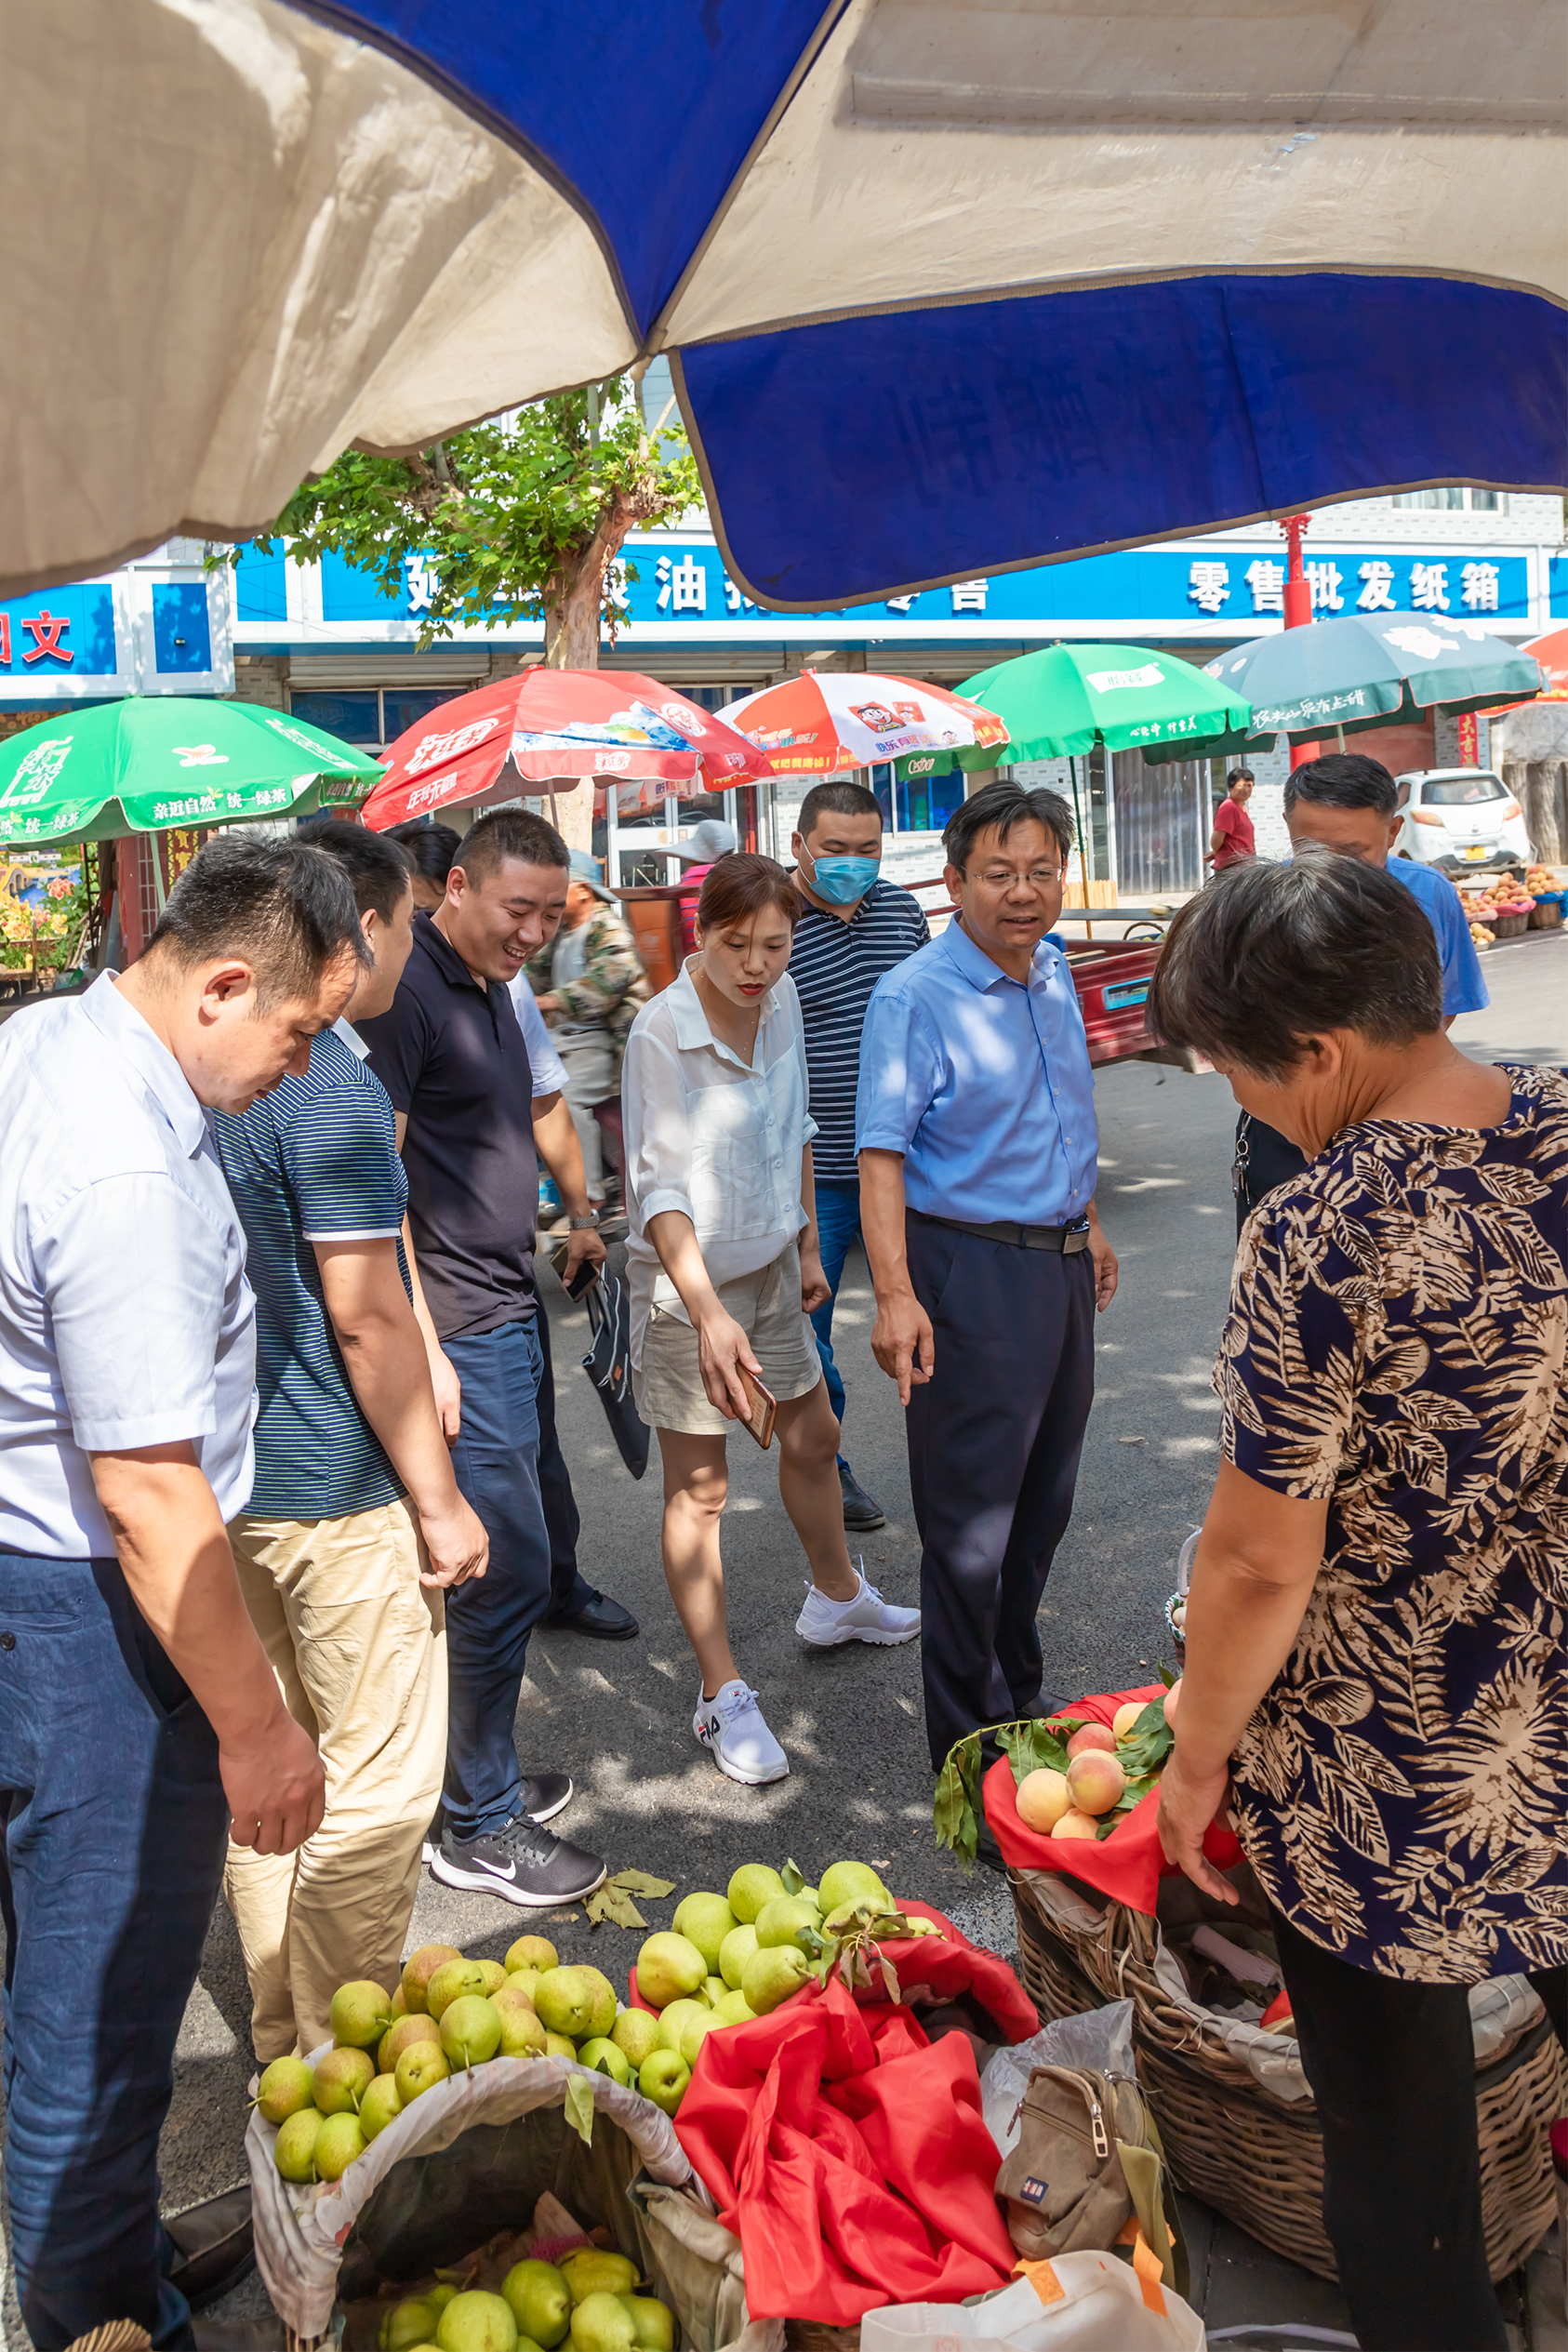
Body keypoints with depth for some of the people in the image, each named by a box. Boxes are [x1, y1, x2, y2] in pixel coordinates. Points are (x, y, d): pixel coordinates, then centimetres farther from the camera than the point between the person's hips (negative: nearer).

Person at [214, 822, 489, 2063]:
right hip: (337, 1493, -9)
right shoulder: (333, 1088, -20)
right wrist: (439, 1498, -13)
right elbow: (365, 1317, -20)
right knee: (377, 1787, 4)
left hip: (236, 1480, 9)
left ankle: (282, 2038, 34)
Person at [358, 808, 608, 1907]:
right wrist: (423, 1345, -23)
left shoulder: (491, 990, 14)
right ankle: (480, 1826, 11)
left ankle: (481, 1774, 31)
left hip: (508, 1312, 10)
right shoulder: (407, 990, -16)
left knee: (488, 1568, 17)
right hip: (456, 1328, -10)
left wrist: (558, 1231, 28)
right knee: (509, 1569, -3)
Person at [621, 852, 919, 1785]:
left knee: (814, 1435, 21)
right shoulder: (661, 1030, -22)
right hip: (685, 1279, -7)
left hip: (771, 1262, 7)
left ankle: (837, 1598, 47)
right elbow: (658, 1186, -26)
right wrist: (709, 1311, -35)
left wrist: (808, 1242, 16)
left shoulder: (783, 1001, -2)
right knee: (699, 1490, 3)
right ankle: (724, 1697, 15)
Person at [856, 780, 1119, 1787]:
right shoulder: (915, 997, -16)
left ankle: (1020, 1699, 37)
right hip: (972, 1267, -8)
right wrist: (896, 1294, -31)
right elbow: (883, 1152, -22)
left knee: (1044, 1505, 18)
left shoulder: (1053, 968, 8)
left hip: (1059, 1261, 8)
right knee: (972, 1526, 0)